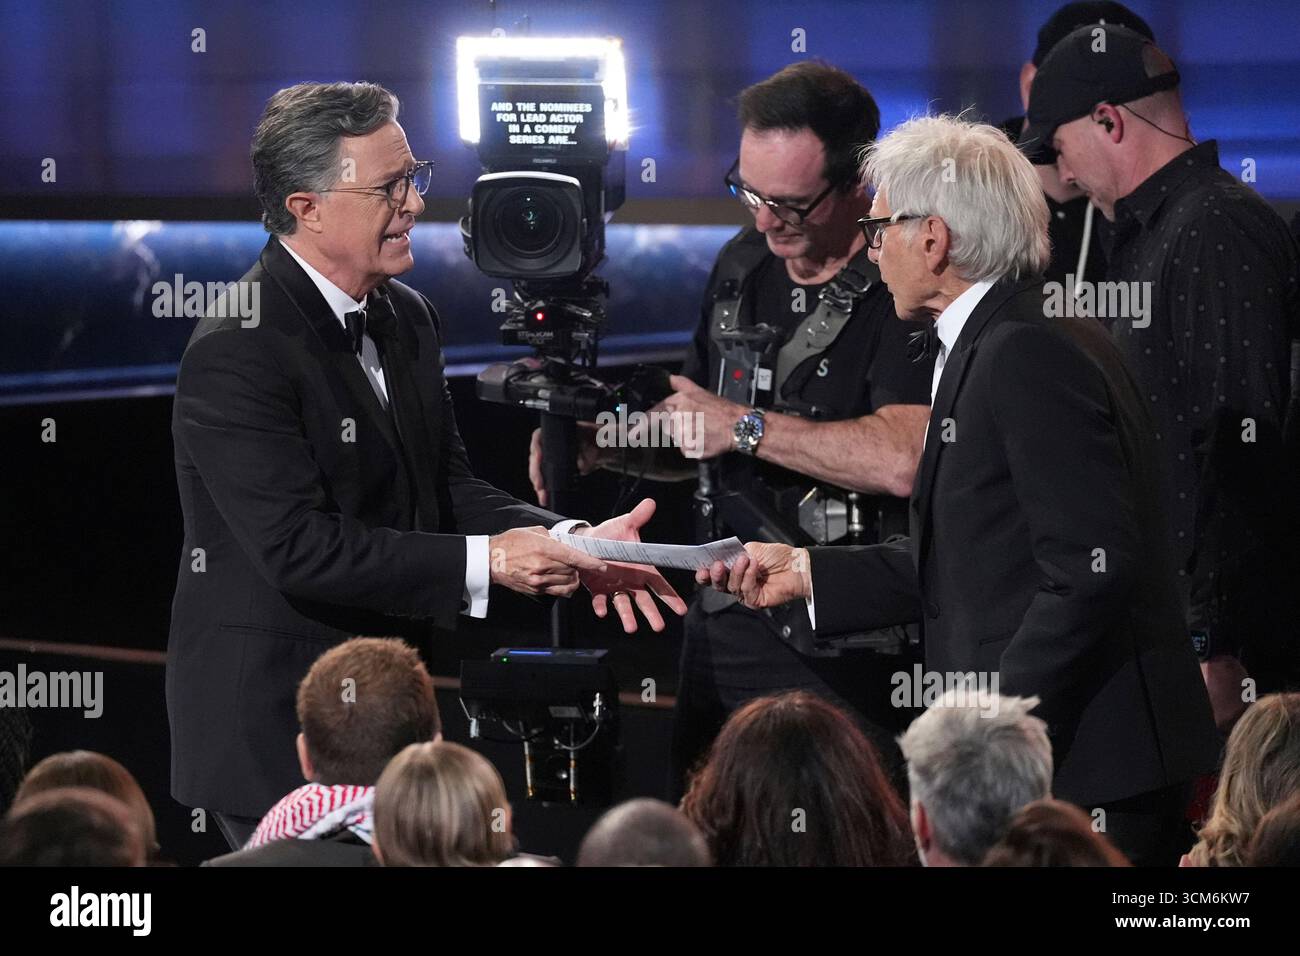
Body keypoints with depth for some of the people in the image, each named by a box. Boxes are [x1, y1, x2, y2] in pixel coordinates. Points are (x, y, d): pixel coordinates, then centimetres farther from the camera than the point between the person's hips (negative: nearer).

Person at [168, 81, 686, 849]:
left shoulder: (407, 318, 10)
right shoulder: (238, 352, -18)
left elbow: (448, 487, 8)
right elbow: (300, 547, -24)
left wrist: (570, 543, -10)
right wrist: (484, 562, -24)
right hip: (278, 721, -8)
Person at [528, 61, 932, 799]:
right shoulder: (742, 267, 12)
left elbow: (902, 459, -27)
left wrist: (746, 426, -18)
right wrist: (603, 444, 2)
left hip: (850, 656, -7)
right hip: (726, 633, 7)